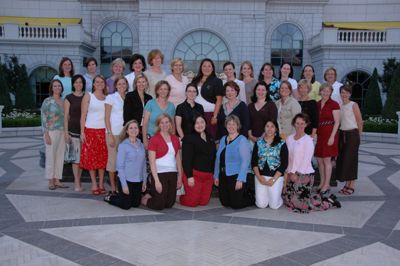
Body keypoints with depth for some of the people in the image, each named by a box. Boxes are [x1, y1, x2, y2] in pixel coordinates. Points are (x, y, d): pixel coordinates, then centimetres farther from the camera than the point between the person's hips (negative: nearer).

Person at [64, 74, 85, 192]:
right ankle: (77, 183, 3)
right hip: (74, 129, -3)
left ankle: (77, 180, 19)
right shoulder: (69, 98, 3)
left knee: (82, 156, 6)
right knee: (76, 156, -5)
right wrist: (66, 132, -5)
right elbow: (66, 116, 1)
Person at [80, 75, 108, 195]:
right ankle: (94, 184, 7)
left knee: (103, 157, 3)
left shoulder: (107, 98, 10)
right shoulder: (88, 96, 3)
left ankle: (101, 183, 12)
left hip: (104, 131, 2)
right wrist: (82, 132, -7)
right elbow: (83, 115, 0)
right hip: (90, 130, -2)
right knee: (91, 157, -1)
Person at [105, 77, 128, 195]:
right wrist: (110, 134, -10)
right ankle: (113, 188, 8)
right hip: (113, 132, -3)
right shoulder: (111, 97, 1)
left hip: (126, 132, 4)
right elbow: (107, 117, -3)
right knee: (113, 159, 0)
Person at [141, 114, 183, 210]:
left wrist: (180, 177, 10)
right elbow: (152, 162, -10)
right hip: (160, 174, -5)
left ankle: (152, 196, 33)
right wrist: (156, 181, -14)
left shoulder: (175, 139, 10)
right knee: (159, 205, -2)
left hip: (172, 174, 6)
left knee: (169, 204, 9)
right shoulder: (154, 139, -7)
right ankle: (144, 199, 26)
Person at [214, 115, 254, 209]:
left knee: (236, 204, -1)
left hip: (236, 176, -6)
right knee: (225, 203, 11)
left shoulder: (242, 140, -10)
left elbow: (245, 161, -16)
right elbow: (218, 159, 12)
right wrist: (216, 175, 10)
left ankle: (252, 198, 26)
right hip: (223, 176, 6)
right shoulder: (223, 139, 10)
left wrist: (240, 180, -20)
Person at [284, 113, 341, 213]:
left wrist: (296, 174, -14)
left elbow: (307, 160, -14)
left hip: (304, 174, -7)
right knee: (287, 200, 10)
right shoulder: (289, 138, 9)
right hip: (292, 174, 7)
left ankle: (329, 201, 11)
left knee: (300, 203, -10)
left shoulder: (308, 140, -10)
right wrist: (290, 172, 0)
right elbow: (286, 157, 8)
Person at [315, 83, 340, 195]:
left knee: (327, 160, -2)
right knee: (319, 159, 9)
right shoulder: (317, 104, 10)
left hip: (329, 134, -6)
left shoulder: (334, 104, -7)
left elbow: (337, 122, -9)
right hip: (319, 134, 6)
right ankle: (322, 182, 22)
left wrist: (332, 136, -16)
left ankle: (327, 185, 8)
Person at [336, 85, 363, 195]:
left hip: (352, 134, -5)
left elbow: (360, 121, -5)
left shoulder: (353, 105, -7)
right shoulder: (340, 106, 9)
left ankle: (351, 186, 7)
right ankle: (347, 184, 16)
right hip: (342, 134, 6)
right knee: (342, 159, 6)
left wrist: (358, 135, 1)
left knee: (351, 159, -2)